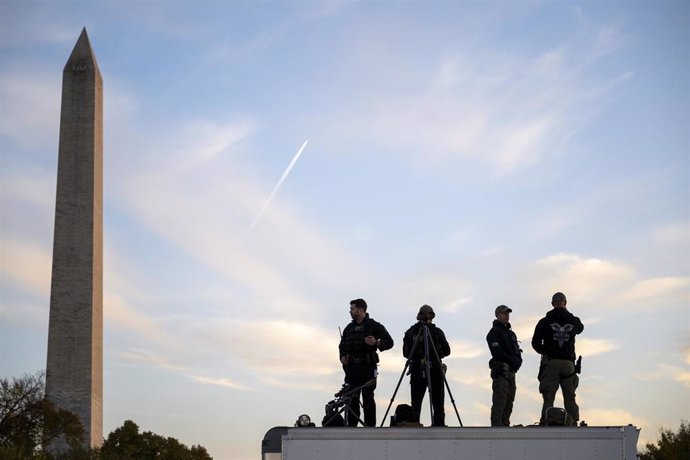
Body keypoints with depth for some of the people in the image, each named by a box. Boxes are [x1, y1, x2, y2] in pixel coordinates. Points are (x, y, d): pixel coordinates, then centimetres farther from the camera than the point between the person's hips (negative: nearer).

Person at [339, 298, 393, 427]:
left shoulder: (374, 326, 0)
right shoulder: (349, 328, 16)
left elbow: (389, 342, -2)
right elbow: (342, 345, 25)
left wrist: (377, 343, -20)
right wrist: (342, 356, 6)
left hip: (367, 368, -5)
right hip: (352, 368, 5)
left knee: (368, 399, -5)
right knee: (352, 399, 4)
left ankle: (370, 426, -3)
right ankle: (351, 426, 8)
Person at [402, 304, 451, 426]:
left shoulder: (410, 332, 4)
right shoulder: (436, 332, -4)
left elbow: (405, 353, 8)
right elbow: (446, 351, 1)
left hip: (416, 372, 2)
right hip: (435, 371, -2)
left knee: (415, 404, 6)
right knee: (438, 405, 3)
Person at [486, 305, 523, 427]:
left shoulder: (510, 333, 22)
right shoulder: (494, 332, -5)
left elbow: (517, 350, 18)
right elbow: (497, 352, -16)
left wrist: (518, 361, -3)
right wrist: (513, 361, -16)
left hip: (511, 371, 9)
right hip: (500, 372, -8)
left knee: (509, 402, 9)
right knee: (499, 402, -12)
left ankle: (505, 425, 14)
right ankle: (497, 426, -13)